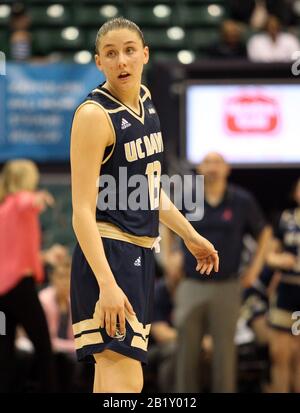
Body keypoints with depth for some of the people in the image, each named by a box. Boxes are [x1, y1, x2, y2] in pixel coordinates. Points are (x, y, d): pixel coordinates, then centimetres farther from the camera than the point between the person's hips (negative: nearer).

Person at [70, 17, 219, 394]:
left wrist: (188, 234, 30)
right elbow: (83, 210, -21)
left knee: (112, 372, 15)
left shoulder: (144, 98, 10)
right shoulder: (94, 115, -16)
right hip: (107, 253, -9)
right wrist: (106, 283, -29)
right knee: (124, 381, -17)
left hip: (141, 251, 9)